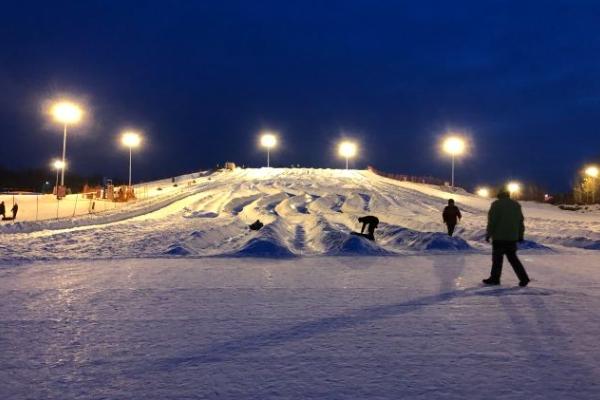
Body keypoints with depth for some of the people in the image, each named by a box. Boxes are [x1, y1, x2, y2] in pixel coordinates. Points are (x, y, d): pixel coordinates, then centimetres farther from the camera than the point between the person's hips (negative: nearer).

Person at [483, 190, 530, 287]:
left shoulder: (496, 204, -6)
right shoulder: (516, 205, 13)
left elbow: (492, 221, -10)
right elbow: (521, 221, 14)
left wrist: (488, 234, -5)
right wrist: (520, 235, 18)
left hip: (499, 237, -6)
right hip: (512, 237, 6)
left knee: (497, 258, 1)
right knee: (513, 258, 11)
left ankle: (495, 278, 5)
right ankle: (523, 278, 4)